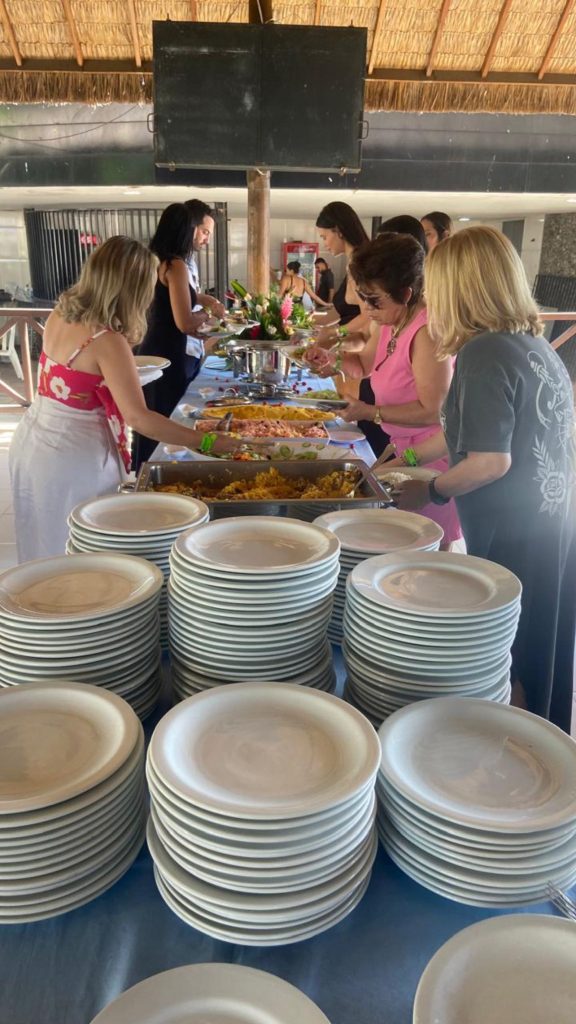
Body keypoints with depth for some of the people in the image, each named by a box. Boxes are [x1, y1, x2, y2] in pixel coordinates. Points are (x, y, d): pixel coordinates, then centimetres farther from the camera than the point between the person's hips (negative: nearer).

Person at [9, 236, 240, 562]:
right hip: (74, 456, -8)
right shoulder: (106, 342, -23)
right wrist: (206, 441, -25)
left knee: (49, 552, 23)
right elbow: (137, 417, -28)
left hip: (32, 440, 8)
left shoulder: (60, 315, 1)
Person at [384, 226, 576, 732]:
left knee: (508, 672, 5)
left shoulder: (483, 352, -17)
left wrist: (430, 490, -7)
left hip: (513, 538, -9)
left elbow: (491, 460, -22)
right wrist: (411, 455, 26)